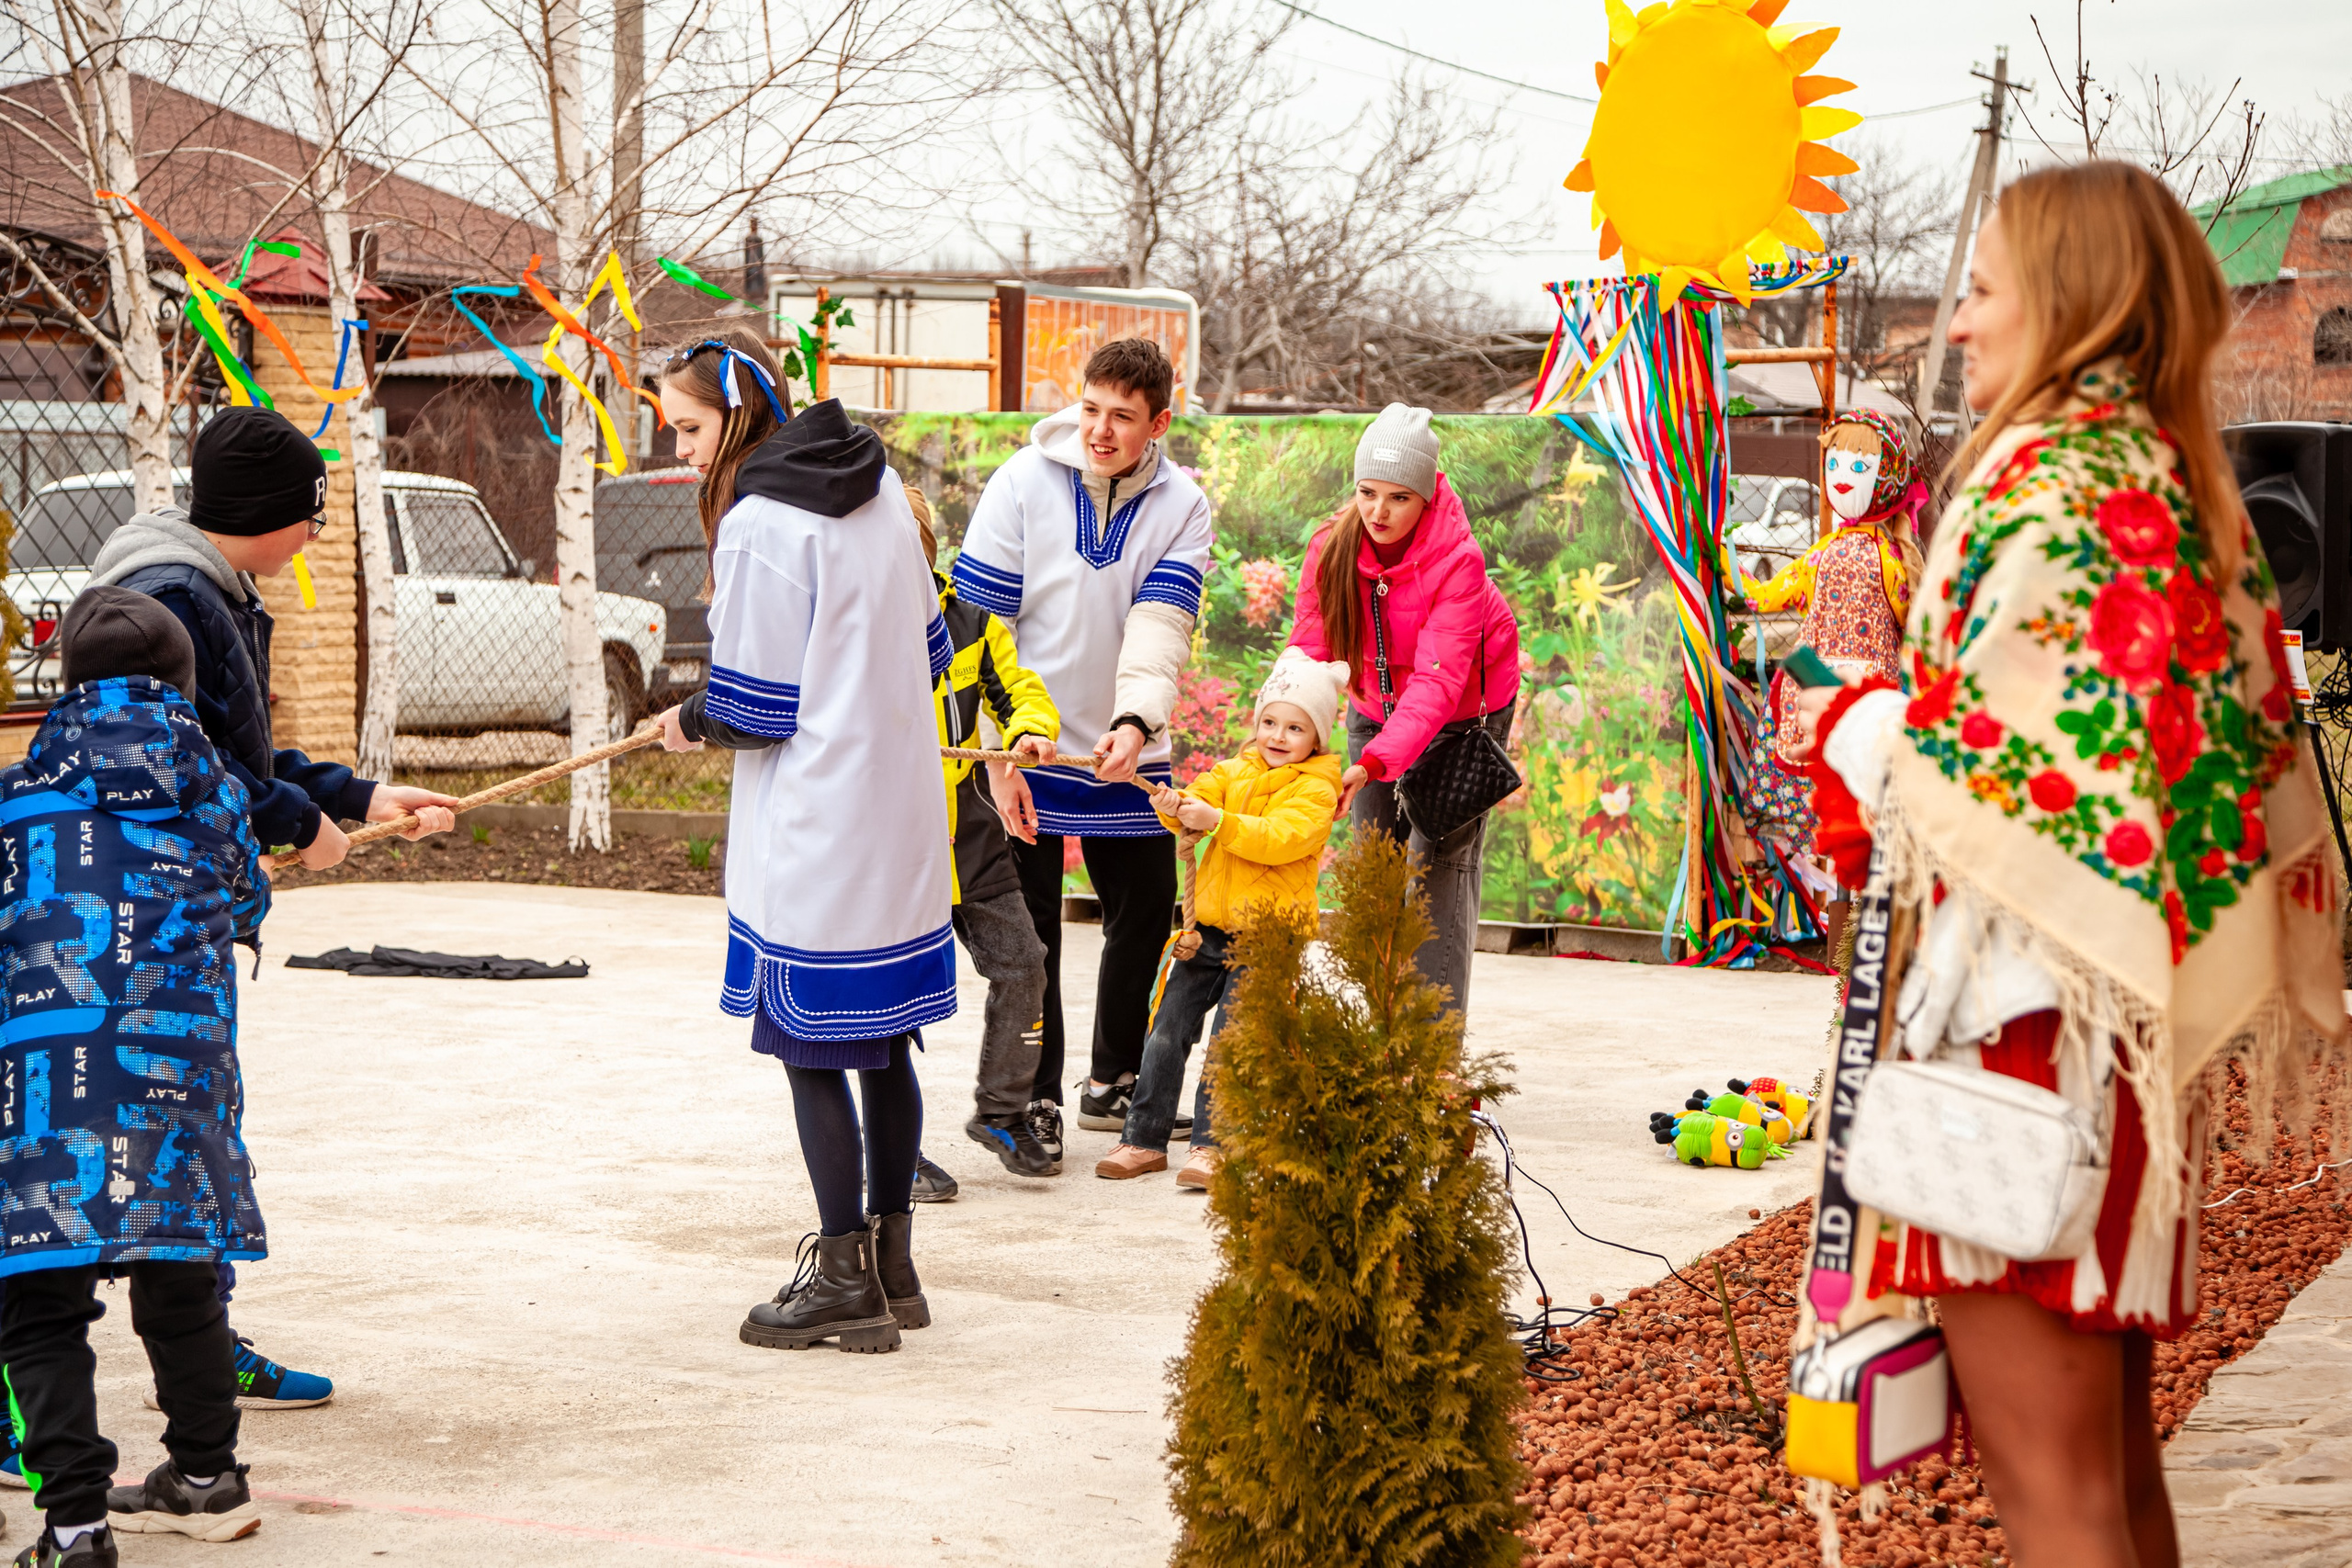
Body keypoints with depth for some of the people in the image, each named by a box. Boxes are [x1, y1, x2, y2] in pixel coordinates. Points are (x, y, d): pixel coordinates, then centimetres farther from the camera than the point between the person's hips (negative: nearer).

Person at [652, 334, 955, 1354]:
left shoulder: (758, 524, -15)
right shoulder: (879, 489, 9)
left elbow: (754, 708, -14)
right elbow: (928, 651, 15)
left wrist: (689, 721, 4)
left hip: (812, 833, -8)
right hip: (902, 819, 8)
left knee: (811, 1050, 1)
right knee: (884, 1045, 14)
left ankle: (845, 1279, 6)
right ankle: (892, 1263, 22)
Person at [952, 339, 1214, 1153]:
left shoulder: (1181, 506, -4)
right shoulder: (1023, 482, -10)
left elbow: (1161, 628, -17)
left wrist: (1135, 723, -35)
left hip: (1124, 750, 3)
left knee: (1146, 911, 10)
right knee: (1029, 928, -1)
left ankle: (1114, 1080, 29)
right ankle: (1033, 1096, 13)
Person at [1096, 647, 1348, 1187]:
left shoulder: (1315, 789, -5)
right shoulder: (1235, 771, 13)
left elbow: (1282, 838, -21)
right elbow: (1202, 800, 1)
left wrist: (1217, 820, -28)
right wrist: (1174, 808, -22)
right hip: (1210, 929, 6)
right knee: (1167, 1032, 4)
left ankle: (1211, 1145, -5)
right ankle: (1144, 1138, 12)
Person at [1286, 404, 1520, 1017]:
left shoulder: (1457, 559, -30)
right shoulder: (1332, 547, -18)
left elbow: (1438, 680, -38)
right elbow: (1308, 651, -18)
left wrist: (1374, 763, -50)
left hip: (1463, 714, -4)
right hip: (1376, 709, 4)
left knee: (1443, 861, -12)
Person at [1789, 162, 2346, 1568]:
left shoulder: (2051, 474, -13)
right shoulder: (2185, 482, 14)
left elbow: (2013, 748, -21)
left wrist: (1853, 730, -3)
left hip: (2032, 1012, -10)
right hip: (2140, 1017, 10)